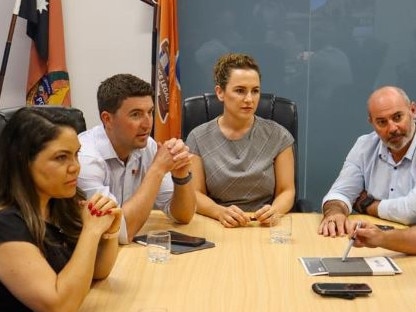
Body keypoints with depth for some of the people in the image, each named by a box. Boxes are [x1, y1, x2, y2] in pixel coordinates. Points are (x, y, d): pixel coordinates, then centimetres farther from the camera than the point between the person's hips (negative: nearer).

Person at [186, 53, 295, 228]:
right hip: (216, 228, 0)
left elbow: (286, 191, 5)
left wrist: (275, 210, -17)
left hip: (264, 227, 0)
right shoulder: (198, 138, 3)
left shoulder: (278, 136, 4)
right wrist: (221, 212, -19)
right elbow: (195, 194, 1)